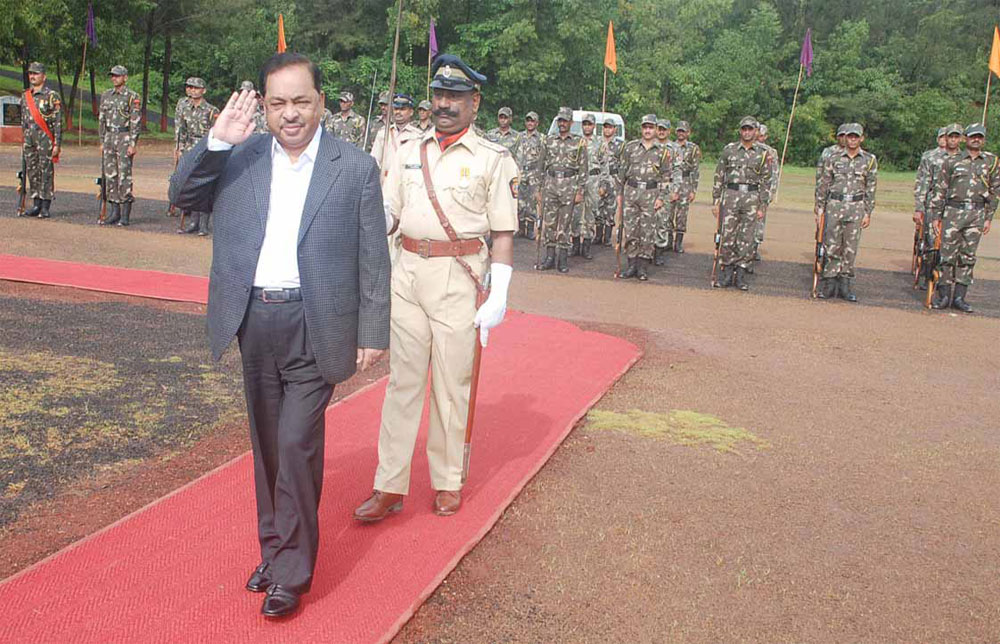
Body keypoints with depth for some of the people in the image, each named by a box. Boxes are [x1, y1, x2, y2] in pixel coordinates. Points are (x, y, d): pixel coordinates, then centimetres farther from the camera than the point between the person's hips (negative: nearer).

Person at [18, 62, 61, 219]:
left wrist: (57, 144, -14)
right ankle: (36, 205, 16)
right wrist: (23, 142, 17)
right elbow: (23, 120, 20)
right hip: (29, 140, 7)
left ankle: (45, 208, -1)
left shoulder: (51, 95, -6)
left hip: (45, 140, -6)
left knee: (46, 173, -4)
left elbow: (58, 122, -9)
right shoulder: (25, 96, 13)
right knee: (32, 173, 9)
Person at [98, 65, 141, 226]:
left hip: (124, 138, -6)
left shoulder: (132, 97, -4)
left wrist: (132, 144, -15)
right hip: (109, 138, 6)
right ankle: (115, 212, 12)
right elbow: (102, 120, 17)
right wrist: (102, 142, 12)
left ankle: (125, 214, -4)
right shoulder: (106, 96, 14)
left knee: (124, 175, -8)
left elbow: (135, 122, -9)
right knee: (110, 175, 5)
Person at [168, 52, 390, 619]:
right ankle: (275, 548, 32)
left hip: (314, 326, -4)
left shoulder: (356, 167, -3)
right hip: (253, 322, 4)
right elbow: (182, 195, 4)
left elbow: (374, 260, -2)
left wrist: (372, 335, -4)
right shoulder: (239, 157, 6)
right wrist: (217, 141, -8)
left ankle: (292, 571, 9)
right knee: (268, 444, 15)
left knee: (297, 445, -6)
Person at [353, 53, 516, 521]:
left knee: (452, 383, 4)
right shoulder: (409, 151, 11)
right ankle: (390, 486, 12)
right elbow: (386, 214, 10)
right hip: (406, 272, 4)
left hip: (458, 277, -3)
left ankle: (448, 482, 20)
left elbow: (503, 233, -3)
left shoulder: (494, 159, 0)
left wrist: (498, 298, -9)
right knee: (402, 379, 6)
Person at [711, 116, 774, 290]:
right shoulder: (729, 150, 6)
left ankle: (740, 276, 9)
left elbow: (766, 182, 6)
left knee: (746, 240, 1)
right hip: (730, 196, 0)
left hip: (752, 198, 0)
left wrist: (762, 206, 0)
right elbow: (719, 177, 8)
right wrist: (715, 201, 3)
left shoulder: (763, 153, 6)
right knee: (727, 237, -1)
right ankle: (726, 274, 10)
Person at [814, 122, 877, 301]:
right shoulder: (833, 158, 5)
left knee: (850, 248, 2)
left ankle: (846, 285, 9)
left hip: (856, 207, 0)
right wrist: (819, 209, 3)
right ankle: (829, 283, 6)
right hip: (834, 205, 0)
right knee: (831, 246, -1)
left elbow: (871, 189, 6)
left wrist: (868, 213, 1)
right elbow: (823, 185, 8)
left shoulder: (870, 160, 6)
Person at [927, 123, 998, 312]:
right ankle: (944, 295, 6)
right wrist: (936, 216, 1)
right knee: (947, 255, -3)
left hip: (977, 214, 2)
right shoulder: (952, 161, 5)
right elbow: (940, 190, 6)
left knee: (968, 256, 4)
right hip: (953, 212, -1)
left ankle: (959, 297, 10)